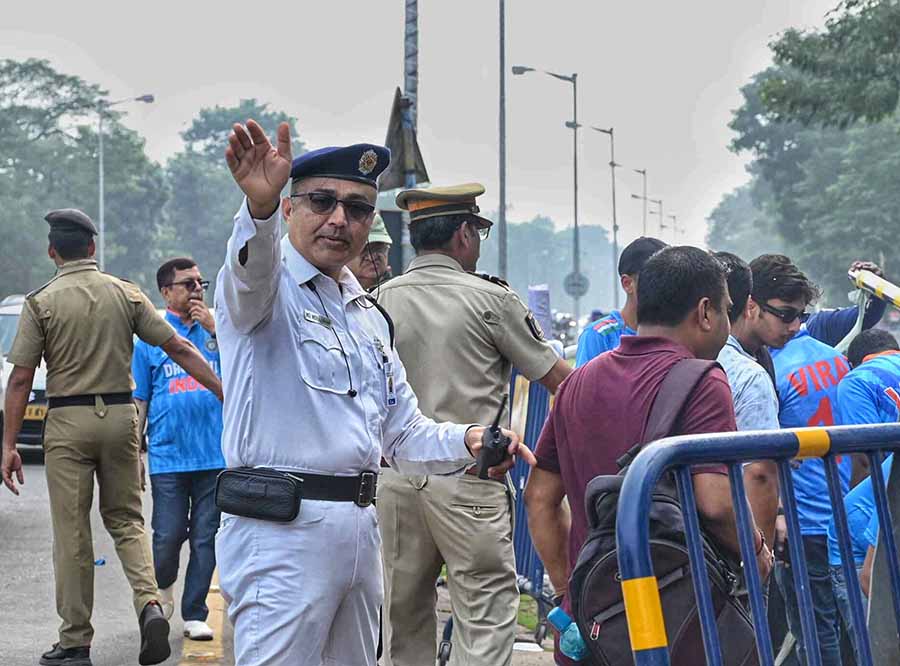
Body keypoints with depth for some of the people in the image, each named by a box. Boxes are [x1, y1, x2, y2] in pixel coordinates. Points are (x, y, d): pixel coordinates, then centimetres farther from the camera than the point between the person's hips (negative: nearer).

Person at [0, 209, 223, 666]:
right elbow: (179, 349, 1)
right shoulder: (127, 294, 3)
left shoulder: (41, 302, -3)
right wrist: (225, 394, 4)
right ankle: (149, 603, -8)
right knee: (126, 518, 15)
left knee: (72, 534, 4)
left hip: (67, 422, -2)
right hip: (120, 416, 3)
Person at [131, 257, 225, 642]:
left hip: (215, 454, 1)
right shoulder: (151, 337, 6)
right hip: (168, 456, -1)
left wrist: (214, 328, -10)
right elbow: (139, 400, 8)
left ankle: (194, 614, 13)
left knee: (205, 538, 3)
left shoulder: (217, 327, 10)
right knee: (168, 535, -2)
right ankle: (164, 585, 29)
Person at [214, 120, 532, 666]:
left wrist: (467, 440, 1)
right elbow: (252, 268, -31)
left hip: (361, 527, 8)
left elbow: (404, 436, 22)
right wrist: (260, 206, -52)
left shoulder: (370, 316, 20)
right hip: (282, 531, -8)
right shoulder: (267, 288, -4)